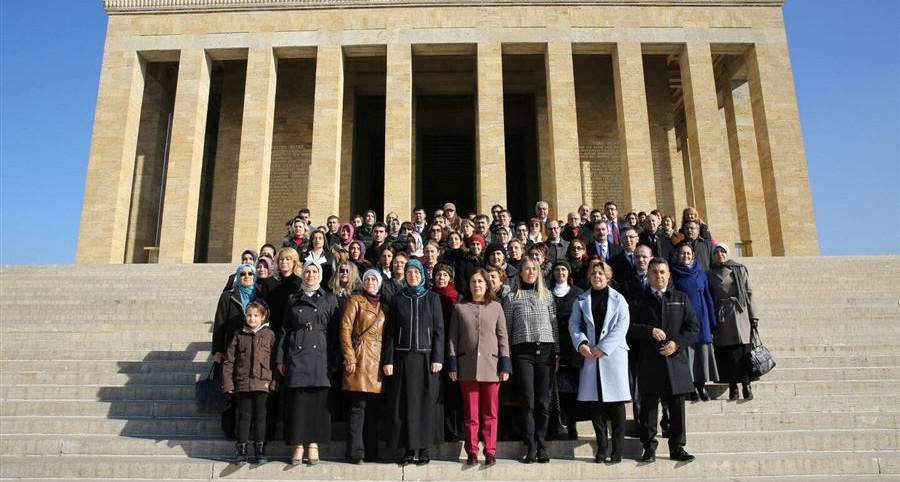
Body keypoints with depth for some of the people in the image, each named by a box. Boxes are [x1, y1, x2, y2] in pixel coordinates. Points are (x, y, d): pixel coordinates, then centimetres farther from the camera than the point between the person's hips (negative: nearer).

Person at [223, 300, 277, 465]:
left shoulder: (269, 334, 3)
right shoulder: (239, 335, 5)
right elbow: (229, 360, 5)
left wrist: (275, 382, -1)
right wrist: (227, 383, 0)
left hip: (263, 383, 0)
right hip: (242, 382, 1)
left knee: (260, 416, 5)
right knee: (244, 416, 6)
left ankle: (259, 449, 15)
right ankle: (241, 449, 16)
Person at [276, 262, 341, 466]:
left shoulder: (329, 298, 8)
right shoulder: (294, 299, 13)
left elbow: (335, 330, 4)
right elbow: (284, 330, 12)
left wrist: (335, 360, -3)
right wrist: (280, 358, 3)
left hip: (320, 353, -1)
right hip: (296, 355, 1)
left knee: (318, 400, -2)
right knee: (297, 400, -1)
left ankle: (313, 444, 6)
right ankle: (299, 445, 6)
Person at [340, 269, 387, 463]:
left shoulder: (384, 306, 17)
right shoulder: (356, 301, 4)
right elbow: (345, 329, -4)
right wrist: (349, 358, -12)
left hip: (378, 361, 5)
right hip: (360, 359, -4)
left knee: (373, 409, 7)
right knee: (358, 407, -6)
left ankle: (371, 452, 14)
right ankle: (356, 452, 1)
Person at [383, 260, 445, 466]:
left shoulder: (432, 298, 6)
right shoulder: (397, 299, 8)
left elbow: (439, 330, 2)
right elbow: (390, 332, 5)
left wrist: (438, 358, -7)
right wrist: (388, 360, -3)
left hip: (426, 357, -1)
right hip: (403, 358, 1)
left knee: (426, 402, 1)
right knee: (405, 403, 1)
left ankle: (424, 449, 10)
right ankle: (408, 449, 9)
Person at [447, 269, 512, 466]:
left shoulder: (496, 307, 8)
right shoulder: (460, 308, 9)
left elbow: (503, 337, 6)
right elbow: (452, 338, 7)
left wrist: (505, 365, -1)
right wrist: (453, 365, -1)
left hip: (491, 366, 0)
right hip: (467, 367, 0)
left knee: (490, 413, 4)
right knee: (471, 413, 5)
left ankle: (490, 452, 11)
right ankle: (472, 452, 12)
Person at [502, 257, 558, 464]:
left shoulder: (547, 295, 13)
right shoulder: (511, 297, 7)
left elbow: (554, 325, 13)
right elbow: (507, 329, 6)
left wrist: (557, 352, 7)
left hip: (545, 350, 2)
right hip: (523, 352, -2)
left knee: (543, 402, 2)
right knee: (527, 401, -2)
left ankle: (541, 447, 10)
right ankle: (530, 448, 6)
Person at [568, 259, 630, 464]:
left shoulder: (618, 299, 5)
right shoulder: (581, 300, 12)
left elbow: (622, 326, -3)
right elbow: (573, 324, 8)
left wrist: (602, 347, -11)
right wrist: (581, 343, -10)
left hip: (613, 354, -2)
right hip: (589, 356, 2)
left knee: (616, 402, -2)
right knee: (595, 403, 3)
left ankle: (617, 449, 6)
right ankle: (601, 448, 12)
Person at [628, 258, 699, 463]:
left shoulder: (681, 298, 12)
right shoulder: (640, 300, 8)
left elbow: (693, 327, 6)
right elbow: (630, 327, 0)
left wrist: (677, 343, -8)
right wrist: (650, 331, -15)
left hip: (675, 360, 1)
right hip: (649, 362, -1)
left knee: (677, 406, 5)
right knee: (649, 406, 2)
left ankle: (677, 447, 15)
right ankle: (649, 448, 10)